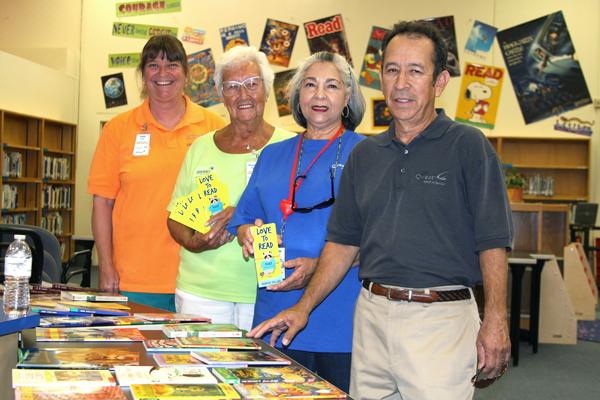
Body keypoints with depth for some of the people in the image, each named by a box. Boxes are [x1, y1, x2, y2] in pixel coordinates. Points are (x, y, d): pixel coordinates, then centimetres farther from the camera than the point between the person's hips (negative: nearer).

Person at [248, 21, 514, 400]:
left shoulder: (468, 146, -3)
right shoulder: (365, 155, 12)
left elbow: (493, 241, -7)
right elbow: (343, 241, 15)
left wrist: (495, 322, -14)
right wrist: (304, 308, 9)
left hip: (441, 316, -5)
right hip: (371, 314, 5)